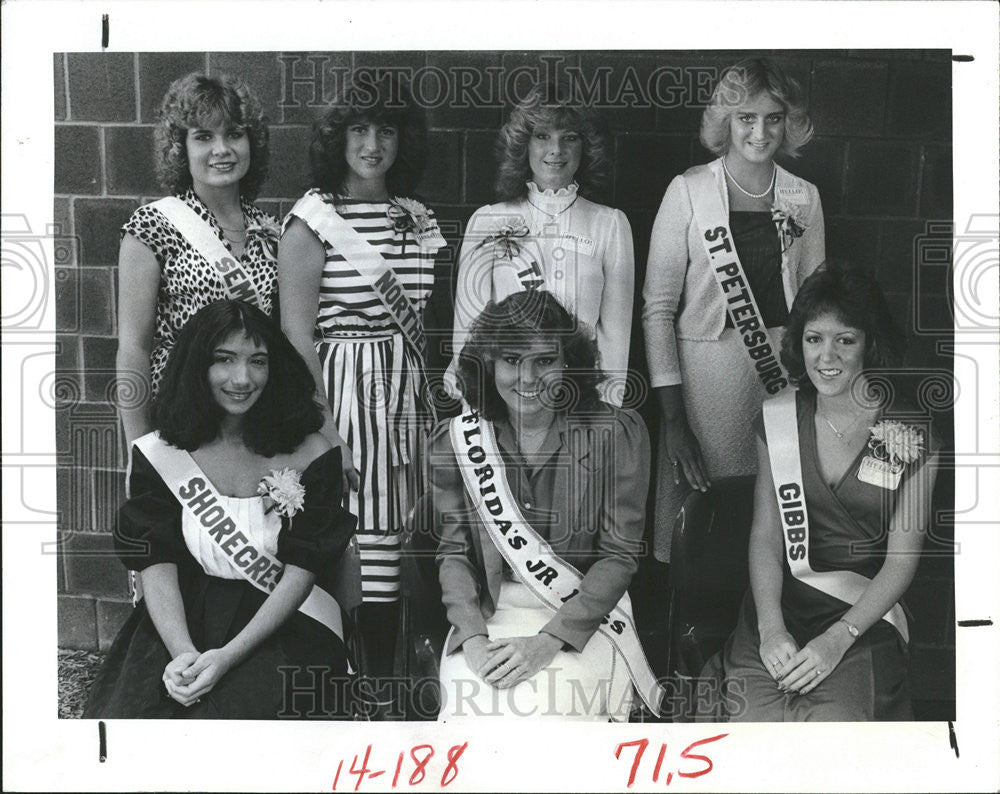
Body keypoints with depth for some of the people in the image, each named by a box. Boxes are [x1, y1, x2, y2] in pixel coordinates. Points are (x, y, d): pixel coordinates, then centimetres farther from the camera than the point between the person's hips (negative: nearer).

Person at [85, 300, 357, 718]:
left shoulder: (310, 454, -2)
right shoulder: (158, 454, 3)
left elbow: (301, 572, -6)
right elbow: (156, 566, -2)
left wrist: (227, 656, -17)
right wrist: (183, 652, -21)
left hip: (283, 624, -2)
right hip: (187, 619, 2)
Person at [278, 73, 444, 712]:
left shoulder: (416, 218, 12)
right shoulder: (312, 221, -4)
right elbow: (297, 334, -7)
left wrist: (429, 405, 14)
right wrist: (320, 425, -13)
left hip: (406, 393, 5)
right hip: (342, 392, -5)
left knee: (390, 543, 6)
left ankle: (384, 681, 16)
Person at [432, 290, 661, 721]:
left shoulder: (616, 433, -4)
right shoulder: (456, 439, 4)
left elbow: (618, 556, -6)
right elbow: (454, 552, 4)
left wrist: (548, 641, -16)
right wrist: (473, 638, -14)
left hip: (584, 618, -2)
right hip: (488, 616, 2)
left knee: (547, 707, -28)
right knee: (473, 705, -24)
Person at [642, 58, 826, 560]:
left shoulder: (805, 198, 9)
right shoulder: (689, 191, -1)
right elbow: (657, 306, -3)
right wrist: (672, 417, -9)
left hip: (783, 372, 3)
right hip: (705, 373, -3)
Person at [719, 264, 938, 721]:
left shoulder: (911, 435, -1)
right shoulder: (777, 420, 7)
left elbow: (901, 561, -2)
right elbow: (765, 534, 4)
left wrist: (838, 637, -14)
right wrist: (770, 627, -11)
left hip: (865, 613, -2)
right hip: (779, 601, 2)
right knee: (748, 721, -20)